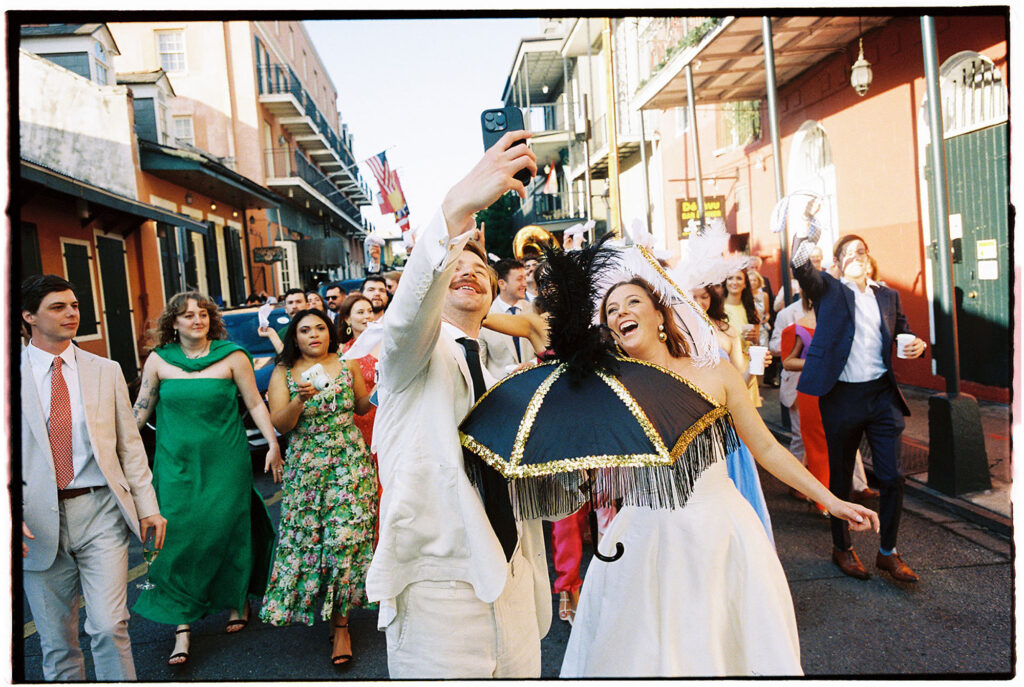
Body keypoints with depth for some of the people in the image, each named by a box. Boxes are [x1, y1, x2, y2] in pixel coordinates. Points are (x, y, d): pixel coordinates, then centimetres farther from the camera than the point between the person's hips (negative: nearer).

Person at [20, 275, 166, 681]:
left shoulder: (106, 371, 8)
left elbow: (129, 445, 9)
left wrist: (147, 506, 2)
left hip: (100, 510, 0)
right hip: (38, 521, 0)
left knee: (109, 628, -6)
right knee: (56, 640, 12)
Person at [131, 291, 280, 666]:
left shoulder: (231, 356, -3)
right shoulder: (158, 360, 2)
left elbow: (255, 403, -1)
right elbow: (140, 409, 10)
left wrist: (273, 443, -7)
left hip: (224, 462, -1)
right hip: (176, 463, 2)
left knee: (227, 531, 6)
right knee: (177, 538, -1)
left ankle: (238, 601, 31)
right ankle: (182, 627, 8)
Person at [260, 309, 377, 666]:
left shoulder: (347, 365, 5)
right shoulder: (283, 373, 3)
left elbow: (362, 407, 17)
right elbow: (280, 425, -6)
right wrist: (301, 399, -22)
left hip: (350, 462, 0)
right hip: (305, 468, 1)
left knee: (344, 536, -5)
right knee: (307, 538, 2)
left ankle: (340, 623, 8)